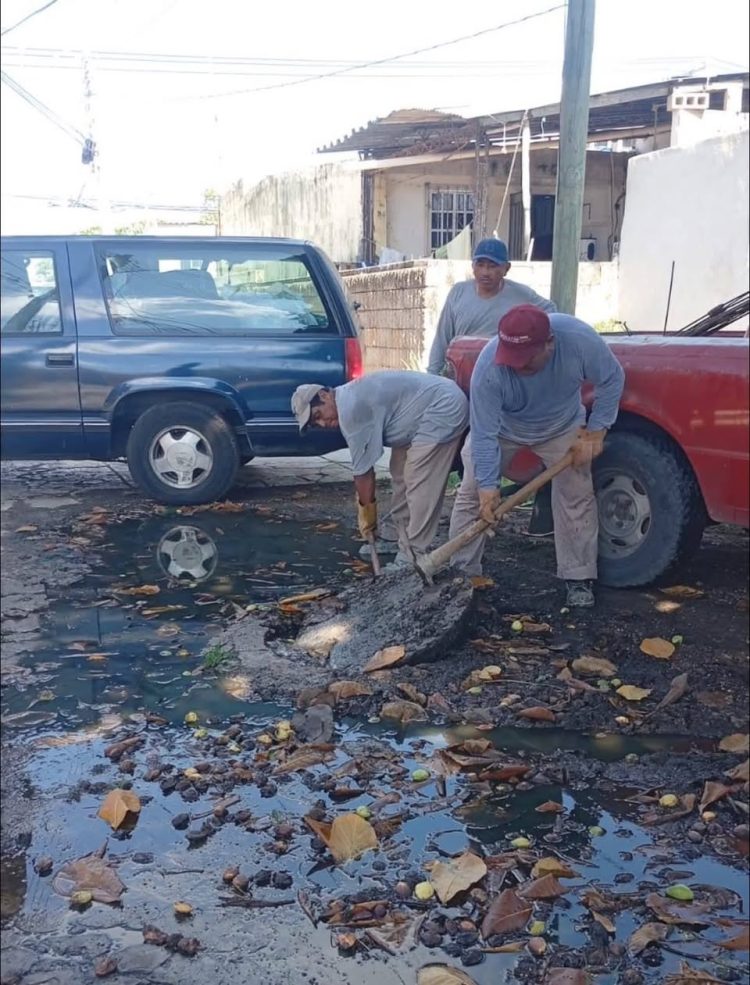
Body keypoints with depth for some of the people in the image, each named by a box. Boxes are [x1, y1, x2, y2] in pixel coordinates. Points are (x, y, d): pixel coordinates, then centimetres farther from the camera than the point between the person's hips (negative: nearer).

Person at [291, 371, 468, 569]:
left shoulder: (350, 409, -21)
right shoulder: (351, 398, 10)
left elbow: (363, 470, -14)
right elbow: (363, 466, 17)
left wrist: (366, 513, -1)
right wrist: (366, 512, 20)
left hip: (445, 407, -11)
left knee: (420, 483, -13)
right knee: (401, 475, 16)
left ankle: (412, 560, -10)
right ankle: (400, 539, 27)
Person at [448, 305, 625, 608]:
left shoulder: (579, 339, -37)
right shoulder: (488, 367, -39)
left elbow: (612, 379, -18)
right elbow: (484, 435, -32)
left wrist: (595, 432, -20)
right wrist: (487, 486, -34)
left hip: (562, 427, 1)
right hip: (501, 427, -1)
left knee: (576, 498, -6)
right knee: (472, 494, -5)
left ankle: (580, 579, 6)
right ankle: (462, 573, 7)